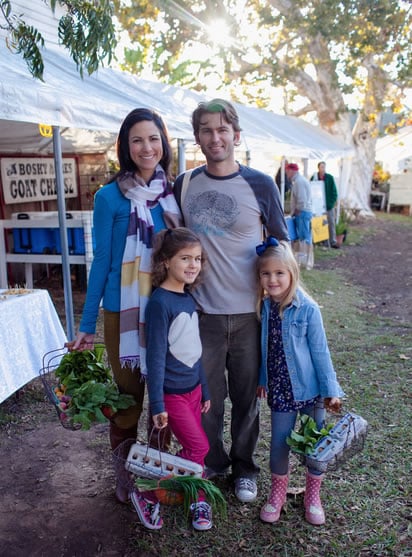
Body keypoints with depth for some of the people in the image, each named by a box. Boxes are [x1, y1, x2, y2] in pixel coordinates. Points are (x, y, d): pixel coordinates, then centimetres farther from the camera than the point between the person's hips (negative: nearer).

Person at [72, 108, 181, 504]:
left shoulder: (174, 193, 3)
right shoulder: (110, 196, -8)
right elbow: (101, 261, -6)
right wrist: (87, 325, -4)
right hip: (124, 311, -4)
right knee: (129, 395, 8)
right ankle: (124, 475, 29)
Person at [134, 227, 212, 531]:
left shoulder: (189, 299, 5)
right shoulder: (160, 302, -19)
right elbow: (156, 356, -19)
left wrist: (205, 390, 16)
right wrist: (157, 404, -18)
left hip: (193, 388, 7)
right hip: (171, 392, -7)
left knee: (193, 448, 14)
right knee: (198, 447, -2)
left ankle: (197, 499, 32)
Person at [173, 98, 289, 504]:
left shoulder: (260, 185, -5)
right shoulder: (184, 185, 2)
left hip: (249, 313, -1)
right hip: (202, 312, 2)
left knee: (246, 396, 12)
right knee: (207, 395, 12)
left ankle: (243, 467, 33)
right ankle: (212, 463, 35)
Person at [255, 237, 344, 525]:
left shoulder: (308, 309, -16)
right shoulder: (265, 307, -4)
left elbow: (320, 351, -10)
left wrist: (331, 390, -7)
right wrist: (263, 379, 15)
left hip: (309, 388, -3)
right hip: (280, 390, 3)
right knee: (279, 442, 10)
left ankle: (313, 496, 34)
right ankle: (278, 493, 34)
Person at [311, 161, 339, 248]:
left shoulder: (330, 178, 1)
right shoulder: (314, 177, 0)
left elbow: (334, 192, 1)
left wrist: (331, 203, -9)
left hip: (329, 205, 1)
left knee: (331, 223, 2)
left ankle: (333, 241, 7)